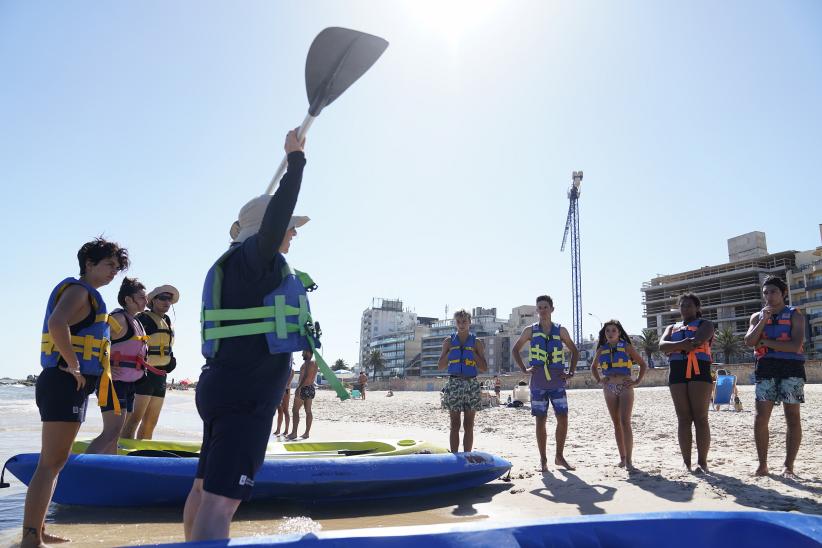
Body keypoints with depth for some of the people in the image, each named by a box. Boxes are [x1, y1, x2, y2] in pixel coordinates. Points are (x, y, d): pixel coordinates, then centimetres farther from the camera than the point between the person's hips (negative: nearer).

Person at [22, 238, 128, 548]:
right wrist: (74, 367, -22)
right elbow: (57, 323, -29)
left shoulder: (89, 296, 20)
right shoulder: (78, 289, -10)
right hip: (65, 384, -10)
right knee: (50, 463, -8)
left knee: (56, 462, 15)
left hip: (73, 387, 10)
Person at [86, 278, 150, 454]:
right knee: (112, 431, -16)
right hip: (115, 380, -9)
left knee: (115, 434, 13)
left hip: (128, 384, 9)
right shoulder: (119, 318, -11)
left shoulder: (136, 323, 18)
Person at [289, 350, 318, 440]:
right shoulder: (314, 363, 18)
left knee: (295, 410, -6)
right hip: (311, 388, 10)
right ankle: (307, 432, 7)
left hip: (304, 388, -10)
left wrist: (299, 387, -26)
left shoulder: (308, 363, -12)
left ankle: (294, 433, -7)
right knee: (308, 411, 7)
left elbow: (306, 377, -22)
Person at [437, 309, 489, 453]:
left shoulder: (476, 342, 6)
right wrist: (450, 352, -4)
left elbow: (484, 368, 2)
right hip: (454, 383, 0)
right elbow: (440, 366, 6)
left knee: (468, 425, 3)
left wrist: (472, 353, -7)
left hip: (471, 384, 0)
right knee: (455, 424, 1)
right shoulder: (449, 341, 8)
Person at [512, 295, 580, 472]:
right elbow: (515, 349, 13)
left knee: (563, 419, -2)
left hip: (557, 382, 1)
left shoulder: (560, 330, 6)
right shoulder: (530, 330, 3)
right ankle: (543, 460, 12)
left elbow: (574, 351, 17)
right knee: (540, 421, 2)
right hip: (538, 383, -1)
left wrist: (571, 372, 6)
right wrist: (524, 369, 2)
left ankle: (559, 457, 15)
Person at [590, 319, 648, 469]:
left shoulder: (627, 347, 1)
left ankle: (628, 459, -10)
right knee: (616, 423, 7)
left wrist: (637, 381, -4)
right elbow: (593, 367, 26)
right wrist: (598, 380, 11)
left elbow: (643, 364, 6)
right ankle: (622, 457, 14)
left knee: (625, 422, -12)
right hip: (609, 389, 3)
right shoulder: (602, 350, 10)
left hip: (625, 388, -3)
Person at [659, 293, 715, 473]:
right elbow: (662, 345, 2)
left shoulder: (705, 325, 10)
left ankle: (702, 462, -4)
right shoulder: (671, 328, 23)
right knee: (683, 419, 2)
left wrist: (674, 347, -2)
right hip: (677, 373, 4)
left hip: (699, 372, -4)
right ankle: (686, 462, 4)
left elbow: (697, 341, -12)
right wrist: (683, 344, -14)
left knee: (700, 418, -6)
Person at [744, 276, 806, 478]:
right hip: (766, 370, 3)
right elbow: (749, 341, -2)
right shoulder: (757, 316, 13)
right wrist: (764, 320, -9)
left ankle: (789, 466, 5)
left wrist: (765, 342, -8)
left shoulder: (795, 316, 2)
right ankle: (762, 465, 6)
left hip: (791, 369, -3)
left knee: (793, 417, -1)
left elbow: (796, 345, -12)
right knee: (760, 418, -2)